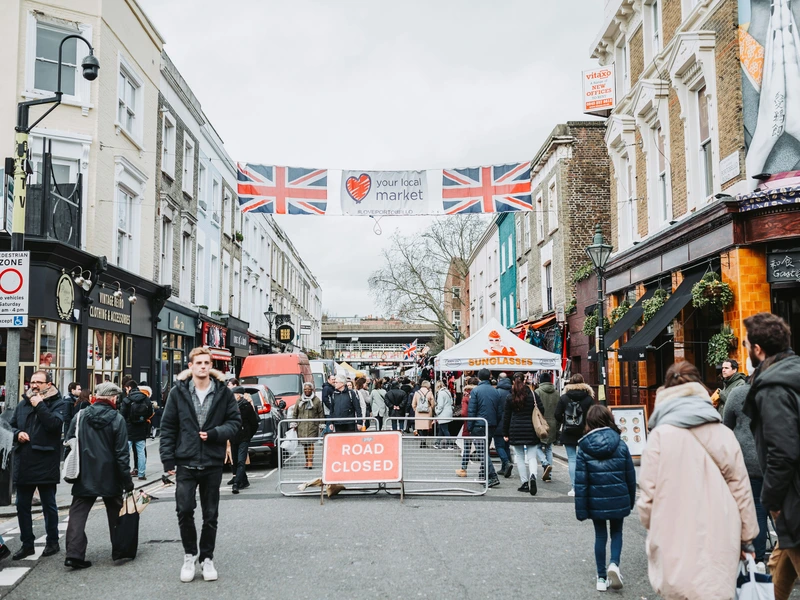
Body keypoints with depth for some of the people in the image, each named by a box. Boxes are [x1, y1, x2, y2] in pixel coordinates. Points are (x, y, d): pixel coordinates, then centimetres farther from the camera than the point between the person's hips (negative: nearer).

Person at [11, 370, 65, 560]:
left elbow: (55, 424, -21)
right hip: (23, 464, 5)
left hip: (46, 464, -5)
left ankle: (52, 542, 22)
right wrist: (17, 433, -4)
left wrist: (39, 405, -18)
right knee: (22, 506, 12)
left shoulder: (57, 403, -6)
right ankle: (27, 544, 24)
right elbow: (11, 425, 17)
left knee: (49, 505, 8)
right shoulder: (23, 404, 10)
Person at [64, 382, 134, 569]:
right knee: (115, 515, 15)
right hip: (110, 478, -1)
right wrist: (127, 481, -5)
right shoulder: (117, 419, -10)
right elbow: (122, 453, -11)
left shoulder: (80, 417, -1)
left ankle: (74, 553, -8)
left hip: (84, 476, 1)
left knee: (78, 514, 4)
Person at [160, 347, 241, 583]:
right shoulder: (178, 392, -1)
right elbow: (168, 426, 2)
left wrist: (214, 434, -14)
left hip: (213, 463, 1)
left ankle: (207, 558, 25)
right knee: (184, 510, -5)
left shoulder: (223, 392, 0)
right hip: (185, 462, -1)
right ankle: (189, 555, 18)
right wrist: (168, 459, -3)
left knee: (210, 515, 10)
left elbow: (235, 421, 3)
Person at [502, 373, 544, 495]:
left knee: (519, 457, 8)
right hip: (531, 430, 0)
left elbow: (506, 417, 3)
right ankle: (532, 476, -21)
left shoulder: (510, 397, 0)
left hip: (516, 431, 0)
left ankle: (524, 483, 6)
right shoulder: (533, 395, 0)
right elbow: (540, 411, -1)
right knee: (531, 456, 5)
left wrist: (505, 434, 9)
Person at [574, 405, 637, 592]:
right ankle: (614, 564, -2)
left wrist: (581, 509, -4)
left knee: (600, 535, 14)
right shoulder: (621, 445, -7)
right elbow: (630, 476, 0)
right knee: (616, 532, 20)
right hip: (618, 500, 0)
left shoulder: (584, 449, -8)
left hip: (596, 502, 0)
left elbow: (580, 482, -9)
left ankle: (602, 577, 19)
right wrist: (631, 500, 14)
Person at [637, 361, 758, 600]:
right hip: (719, 549, 3)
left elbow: (648, 493, -4)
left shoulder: (660, 435, -5)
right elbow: (741, 490, 7)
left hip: (677, 549, -3)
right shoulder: (724, 434, 4)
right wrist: (746, 539, 19)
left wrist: (654, 529, 15)